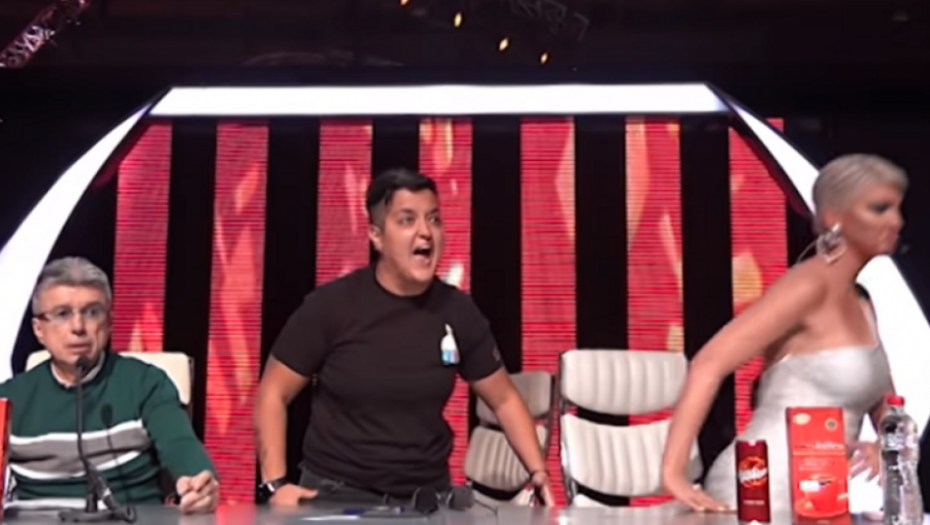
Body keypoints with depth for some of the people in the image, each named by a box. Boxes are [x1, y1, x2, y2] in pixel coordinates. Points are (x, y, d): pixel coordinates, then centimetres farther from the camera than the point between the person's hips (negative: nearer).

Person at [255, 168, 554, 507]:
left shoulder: (457, 311, -2)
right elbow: (273, 394, -4)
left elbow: (504, 399, 7)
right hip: (338, 493, -2)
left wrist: (538, 473, -6)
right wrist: (275, 483, -14)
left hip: (428, 495, 3)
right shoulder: (330, 306, -10)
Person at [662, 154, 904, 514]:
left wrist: (885, 450, -5)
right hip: (762, 491, -8)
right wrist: (673, 473, -26)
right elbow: (708, 364, -22)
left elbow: (887, 414, 17)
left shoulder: (861, 306, 13)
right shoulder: (810, 285, -13)